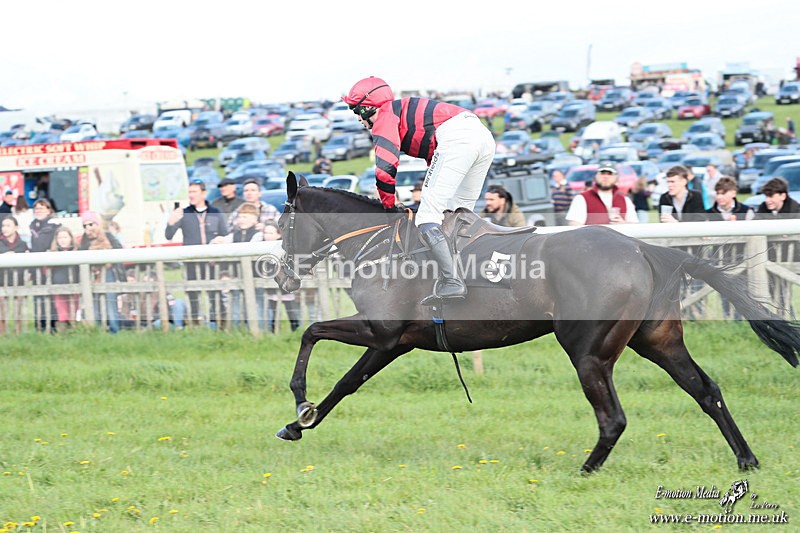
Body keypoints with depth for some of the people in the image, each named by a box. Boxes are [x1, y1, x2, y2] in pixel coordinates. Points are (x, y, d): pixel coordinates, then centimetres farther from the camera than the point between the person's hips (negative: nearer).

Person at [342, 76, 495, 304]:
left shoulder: (386, 115, 9)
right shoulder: (407, 109, 36)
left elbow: (385, 167, -3)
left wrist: (388, 205, 8)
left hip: (456, 138, -10)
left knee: (427, 216, -9)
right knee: (458, 215, 18)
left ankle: (451, 281, -21)